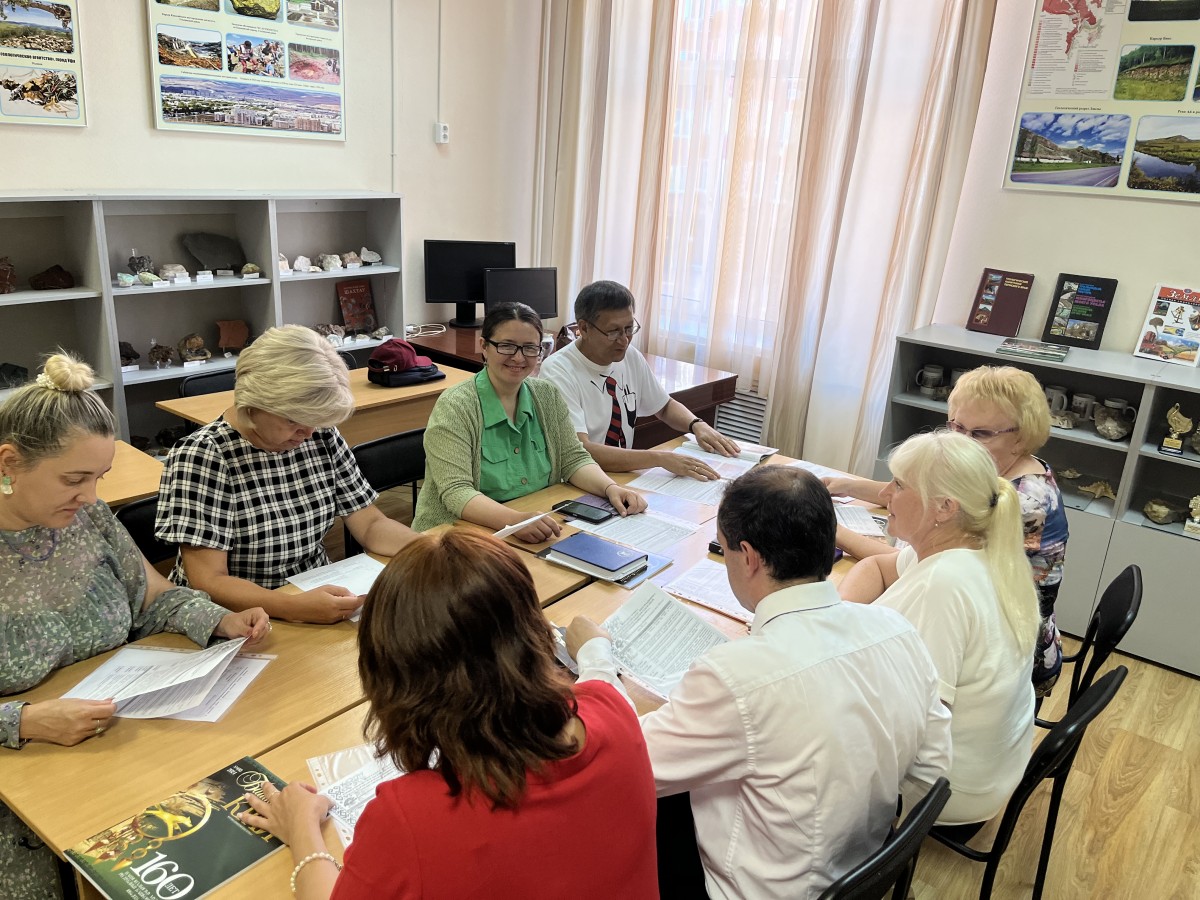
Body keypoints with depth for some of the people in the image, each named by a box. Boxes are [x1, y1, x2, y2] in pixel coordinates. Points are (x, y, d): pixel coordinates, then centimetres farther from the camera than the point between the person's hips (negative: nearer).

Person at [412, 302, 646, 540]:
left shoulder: (548, 396, 4)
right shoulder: (454, 407, -14)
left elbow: (573, 459, 7)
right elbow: (456, 493, -21)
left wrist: (610, 488, -13)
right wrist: (514, 520, -37)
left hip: (538, 535, 5)